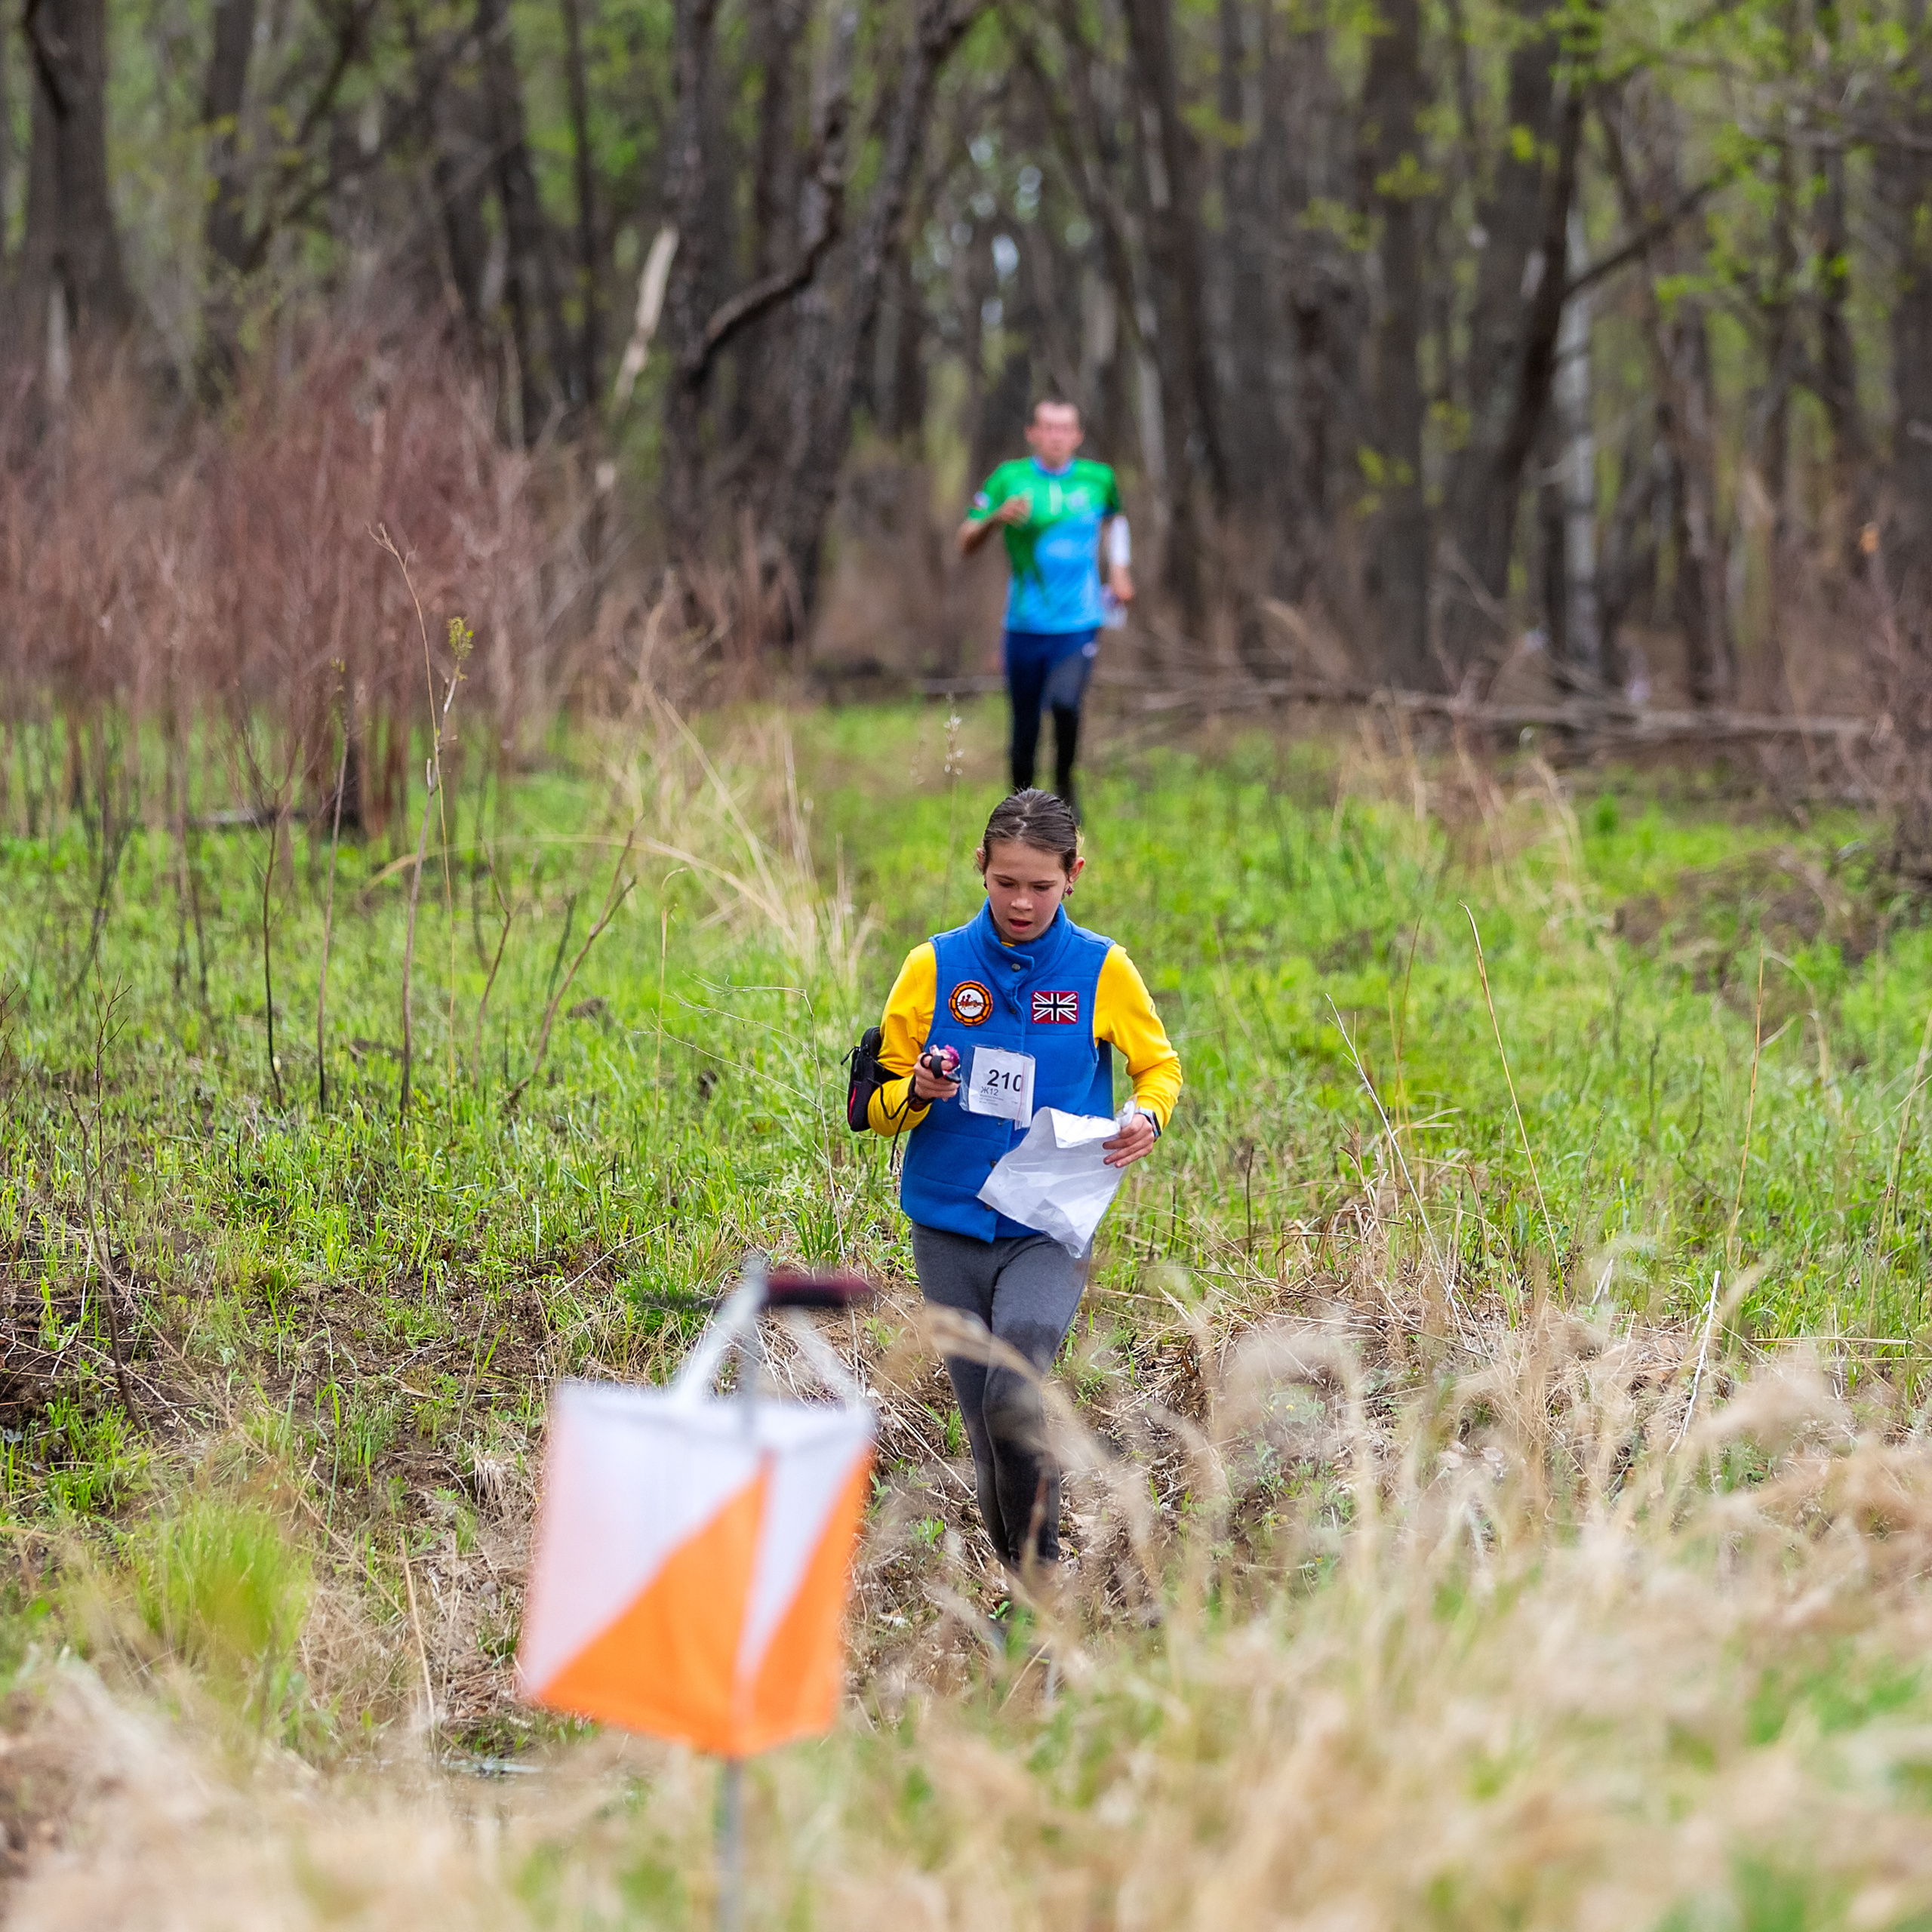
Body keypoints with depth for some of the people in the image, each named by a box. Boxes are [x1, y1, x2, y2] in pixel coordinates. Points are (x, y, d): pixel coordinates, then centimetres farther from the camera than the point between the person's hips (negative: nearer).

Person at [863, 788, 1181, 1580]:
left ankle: (1042, 1570, -8)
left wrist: (1147, 1117, -8)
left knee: (1015, 1401, -24)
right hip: (950, 1227, 2)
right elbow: (877, 1105, 7)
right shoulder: (935, 966, 2)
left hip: (1050, 1230, -2)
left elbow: (1159, 1064, 15)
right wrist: (917, 1092, -17)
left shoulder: (1102, 969, 0)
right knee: (983, 1425, 2)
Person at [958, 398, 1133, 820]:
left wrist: (1119, 569, 18)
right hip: (1025, 624, 0)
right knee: (1025, 726, 5)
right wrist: (995, 518, -20)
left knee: (1066, 703, -23)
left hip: (1079, 624, 0)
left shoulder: (1098, 479, 5)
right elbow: (966, 544, -1)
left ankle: (1064, 784, 3)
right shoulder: (1009, 478, -2)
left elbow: (1113, 519, 28)